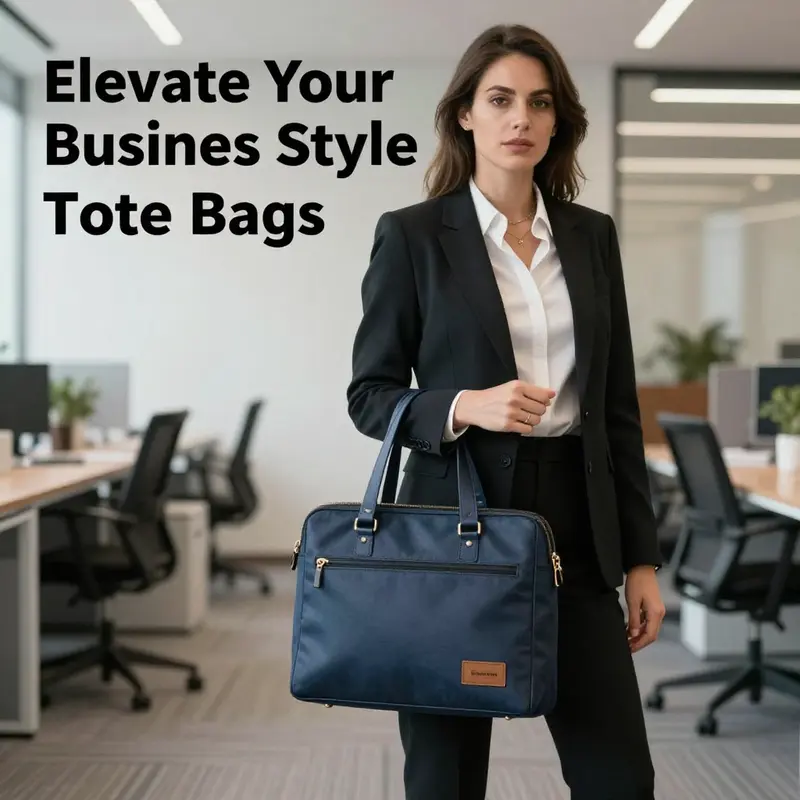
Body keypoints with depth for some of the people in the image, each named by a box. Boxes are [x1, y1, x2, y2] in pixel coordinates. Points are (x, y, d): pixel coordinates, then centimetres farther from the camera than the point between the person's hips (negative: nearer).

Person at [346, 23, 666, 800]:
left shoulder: (592, 235, 9)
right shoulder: (411, 233, -3)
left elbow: (618, 406, 10)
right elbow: (370, 394, -1)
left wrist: (641, 557, 7)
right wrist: (463, 407, -21)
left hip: (574, 525, 4)